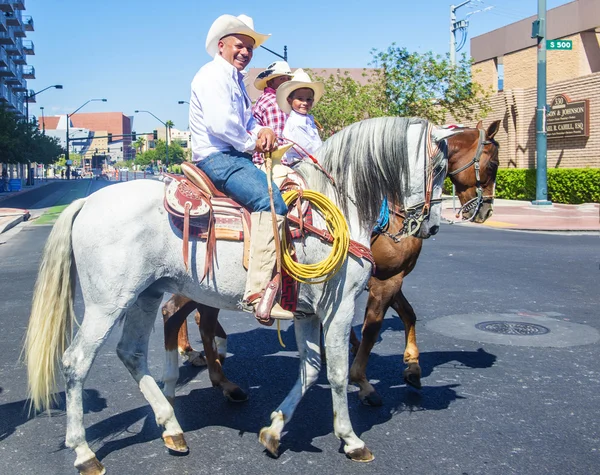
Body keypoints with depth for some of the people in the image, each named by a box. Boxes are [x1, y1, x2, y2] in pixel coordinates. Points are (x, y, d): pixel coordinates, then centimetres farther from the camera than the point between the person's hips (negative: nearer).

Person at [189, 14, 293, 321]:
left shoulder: (237, 80, 24)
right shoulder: (212, 75, -7)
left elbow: (248, 122, 25)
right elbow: (220, 124, -21)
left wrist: (263, 131, 2)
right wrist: (251, 143, -7)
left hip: (236, 157, 11)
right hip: (217, 157, -11)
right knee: (271, 202, -28)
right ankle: (257, 293, -35)